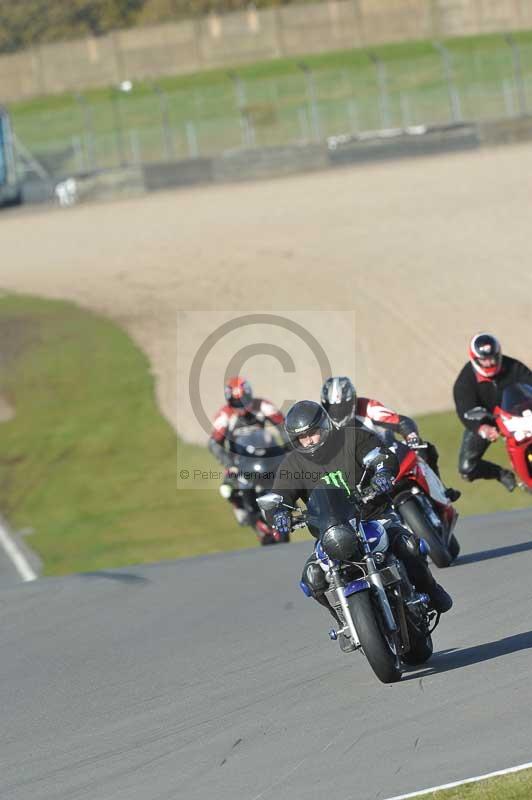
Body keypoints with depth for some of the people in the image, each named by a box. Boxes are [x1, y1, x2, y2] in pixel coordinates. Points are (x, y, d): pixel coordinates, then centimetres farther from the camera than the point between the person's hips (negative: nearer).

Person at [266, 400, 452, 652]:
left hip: (376, 516, -2)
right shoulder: (292, 465, -1)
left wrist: (382, 471, -40)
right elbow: (278, 497, -12)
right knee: (313, 576, -23)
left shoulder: (353, 438, -5)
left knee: (406, 545, -30)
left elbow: (385, 455, -16)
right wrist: (278, 513, -37)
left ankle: (428, 588, 0)